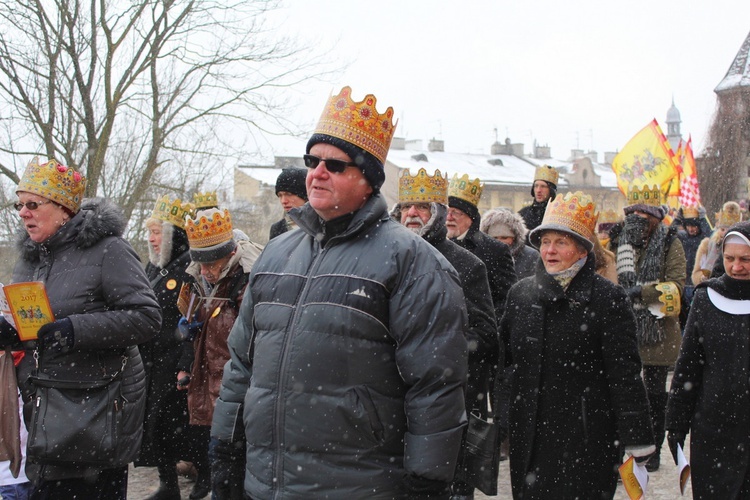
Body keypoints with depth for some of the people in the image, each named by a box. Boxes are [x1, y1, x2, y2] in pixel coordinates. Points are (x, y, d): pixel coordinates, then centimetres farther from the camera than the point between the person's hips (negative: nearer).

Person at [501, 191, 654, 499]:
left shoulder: (607, 298, -6)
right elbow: (503, 353, 18)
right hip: (530, 435, 5)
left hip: (586, 437, -4)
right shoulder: (521, 293, 9)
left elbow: (625, 372, -9)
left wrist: (637, 440, -11)